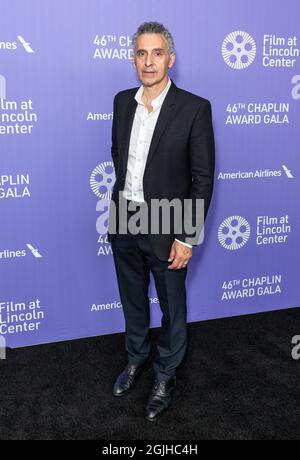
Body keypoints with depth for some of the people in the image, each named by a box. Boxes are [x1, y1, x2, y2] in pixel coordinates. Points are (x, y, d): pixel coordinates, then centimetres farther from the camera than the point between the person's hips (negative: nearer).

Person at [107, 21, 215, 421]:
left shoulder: (195, 108, -14)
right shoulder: (123, 101, 1)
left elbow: (203, 178, -13)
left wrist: (186, 237, -15)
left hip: (166, 227, -4)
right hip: (124, 222, 5)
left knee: (172, 308, 14)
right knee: (132, 300, 22)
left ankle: (165, 374, 36)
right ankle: (137, 359, 46)